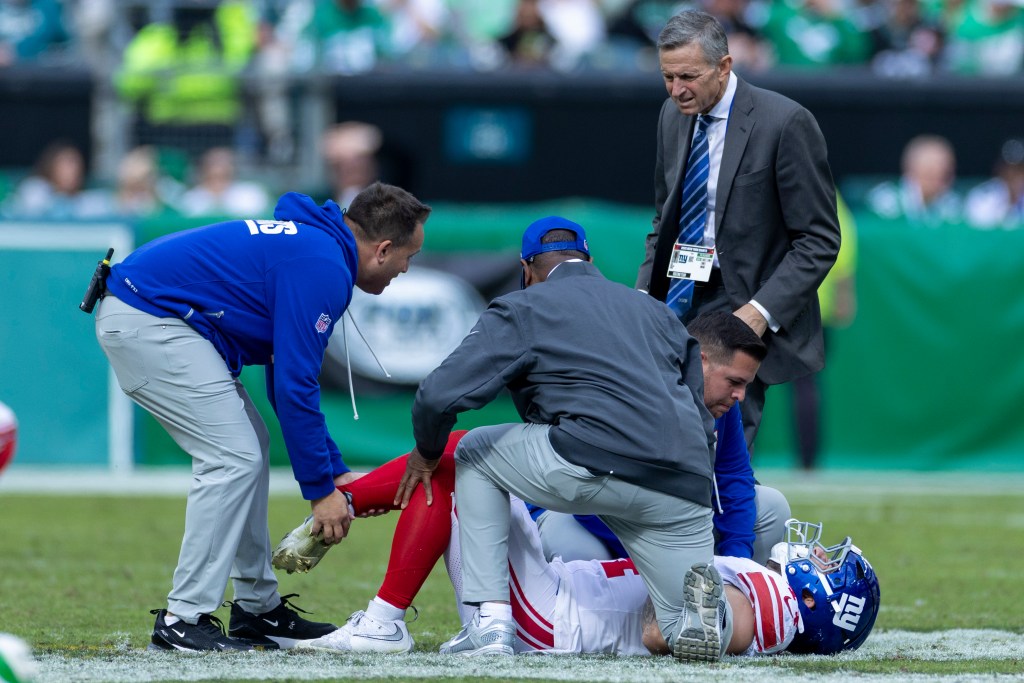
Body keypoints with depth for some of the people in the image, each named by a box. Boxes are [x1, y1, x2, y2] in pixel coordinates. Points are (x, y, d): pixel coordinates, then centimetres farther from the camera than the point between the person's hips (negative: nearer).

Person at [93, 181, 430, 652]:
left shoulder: (305, 244, 17)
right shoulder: (322, 270, -16)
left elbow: (288, 380, 22)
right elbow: (294, 388, -17)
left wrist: (335, 472, 21)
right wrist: (321, 489, -9)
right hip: (149, 324, -11)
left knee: (247, 450, 15)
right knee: (234, 458, -10)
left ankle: (257, 609, 19)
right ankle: (183, 619, -10)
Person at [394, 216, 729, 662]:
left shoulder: (522, 309, 14)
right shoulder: (656, 311, 31)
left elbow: (439, 395, 5)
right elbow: (703, 425, 27)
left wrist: (427, 453, 24)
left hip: (593, 465, -5)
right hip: (685, 487, 5)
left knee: (473, 454, 22)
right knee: (688, 633, 20)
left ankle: (491, 624, 10)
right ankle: (705, 603, -18)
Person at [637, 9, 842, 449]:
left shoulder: (785, 124, -13)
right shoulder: (674, 116, 9)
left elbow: (819, 240, -11)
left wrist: (762, 312, -21)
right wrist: (646, 291, 6)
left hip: (740, 314, -6)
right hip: (679, 306, 6)